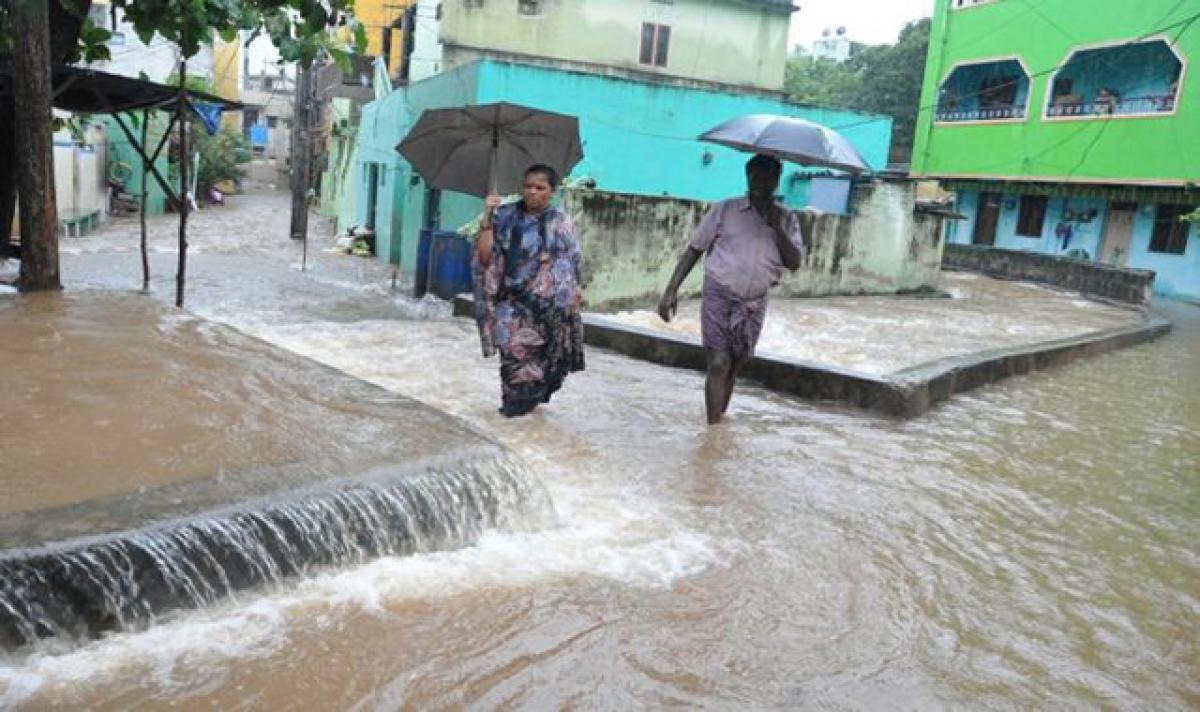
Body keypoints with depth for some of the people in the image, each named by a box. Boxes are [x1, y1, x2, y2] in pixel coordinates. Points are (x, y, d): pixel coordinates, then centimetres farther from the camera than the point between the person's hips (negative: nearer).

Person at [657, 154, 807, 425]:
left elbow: (795, 262, -1)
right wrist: (671, 290, -7)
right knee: (719, 364, -11)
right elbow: (694, 249, 1)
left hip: (754, 303, 3)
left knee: (733, 368, 10)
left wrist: (777, 228, -13)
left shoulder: (787, 219, 9)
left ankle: (717, 425, 23)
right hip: (719, 296, -3)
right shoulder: (725, 210, 1)